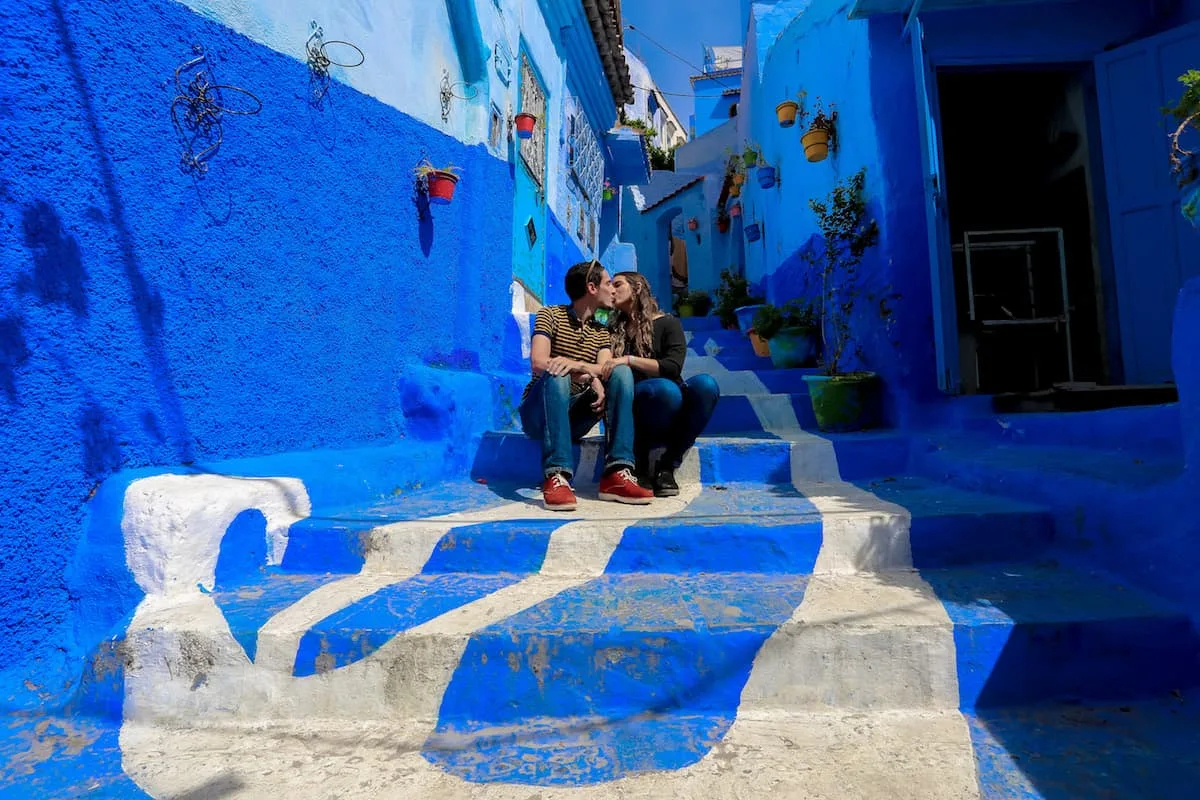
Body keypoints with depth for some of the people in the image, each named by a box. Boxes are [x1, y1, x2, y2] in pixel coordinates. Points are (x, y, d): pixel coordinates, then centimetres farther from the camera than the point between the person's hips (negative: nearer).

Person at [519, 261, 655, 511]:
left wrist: (577, 365, -30)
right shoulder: (550, 315, -2)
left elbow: (604, 370, -8)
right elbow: (538, 364, -19)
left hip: (574, 417, 4)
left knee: (622, 371, -17)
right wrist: (588, 374, -31)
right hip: (539, 413, -4)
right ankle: (556, 476, -45)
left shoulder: (602, 333, 13)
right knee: (557, 374, -34)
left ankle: (617, 473, -29)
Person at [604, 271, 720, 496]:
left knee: (706, 384, -31)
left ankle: (667, 466, -21)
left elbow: (673, 367, -7)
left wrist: (629, 360, -16)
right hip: (633, 411, -1)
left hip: (671, 418, 1)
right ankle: (639, 465, -18)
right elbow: (605, 372, 9)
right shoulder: (615, 332, 17)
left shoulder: (667, 324, 8)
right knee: (666, 389, -35)